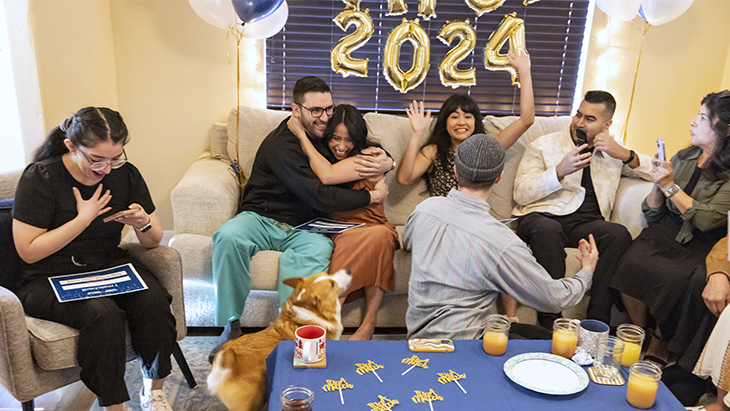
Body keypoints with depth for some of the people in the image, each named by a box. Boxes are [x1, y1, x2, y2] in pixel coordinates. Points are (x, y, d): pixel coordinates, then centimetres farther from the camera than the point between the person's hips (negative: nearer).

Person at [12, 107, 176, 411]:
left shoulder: (125, 174, 0)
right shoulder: (40, 177, -11)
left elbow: (154, 242, 6)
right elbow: (28, 251, -12)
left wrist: (143, 224, -17)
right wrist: (83, 219, -18)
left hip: (110, 266, 4)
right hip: (49, 279, -3)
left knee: (154, 301, -26)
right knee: (103, 313, -33)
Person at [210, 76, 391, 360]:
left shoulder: (330, 132, 7)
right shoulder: (281, 145, -17)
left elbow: (375, 151, 18)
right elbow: (319, 196, -23)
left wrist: (385, 162, -9)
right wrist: (372, 196, -14)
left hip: (304, 228, 4)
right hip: (262, 219, -3)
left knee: (319, 249, -32)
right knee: (229, 236, -34)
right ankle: (231, 326, -19)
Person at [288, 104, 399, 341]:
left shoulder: (372, 155, -6)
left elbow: (327, 176, -20)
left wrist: (301, 134, -12)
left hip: (370, 228, -2)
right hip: (336, 231, 2)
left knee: (380, 235, -38)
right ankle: (368, 323, -33)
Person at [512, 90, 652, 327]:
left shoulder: (613, 151, 22)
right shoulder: (543, 146, 13)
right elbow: (521, 194, 2)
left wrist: (626, 155, 2)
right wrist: (559, 172, -11)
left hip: (587, 224, 3)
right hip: (542, 218, -2)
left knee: (619, 234, -30)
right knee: (548, 230, -38)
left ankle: (597, 324, -28)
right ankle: (550, 324, -35)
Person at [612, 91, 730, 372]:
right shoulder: (683, 158, 12)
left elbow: (707, 219, -18)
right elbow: (652, 214, 12)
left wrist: (671, 186, -13)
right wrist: (658, 184, -5)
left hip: (703, 246, -4)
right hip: (667, 233, 4)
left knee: (678, 277, -34)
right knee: (631, 263, -27)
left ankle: (659, 347, -9)